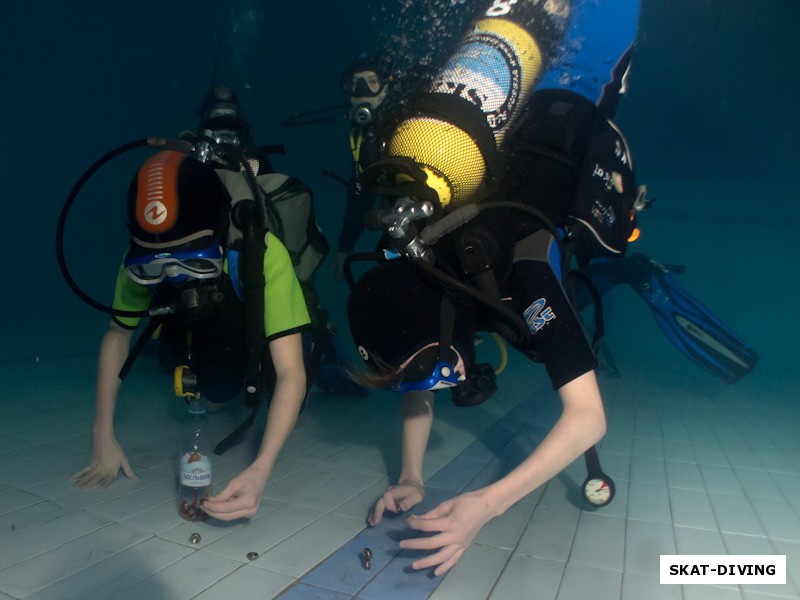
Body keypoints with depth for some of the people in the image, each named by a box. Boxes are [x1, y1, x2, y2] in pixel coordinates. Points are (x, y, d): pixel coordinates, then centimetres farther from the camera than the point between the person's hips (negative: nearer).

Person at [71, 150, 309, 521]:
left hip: (267, 325, -3)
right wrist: (103, 436, -18)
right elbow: (117, 335, -14)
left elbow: (290, 372, -44)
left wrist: (260, 469, -55)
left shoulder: (263, 253, -44)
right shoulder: (144, 262, -31)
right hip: (209, 334, 4)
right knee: (216, 393, -10)